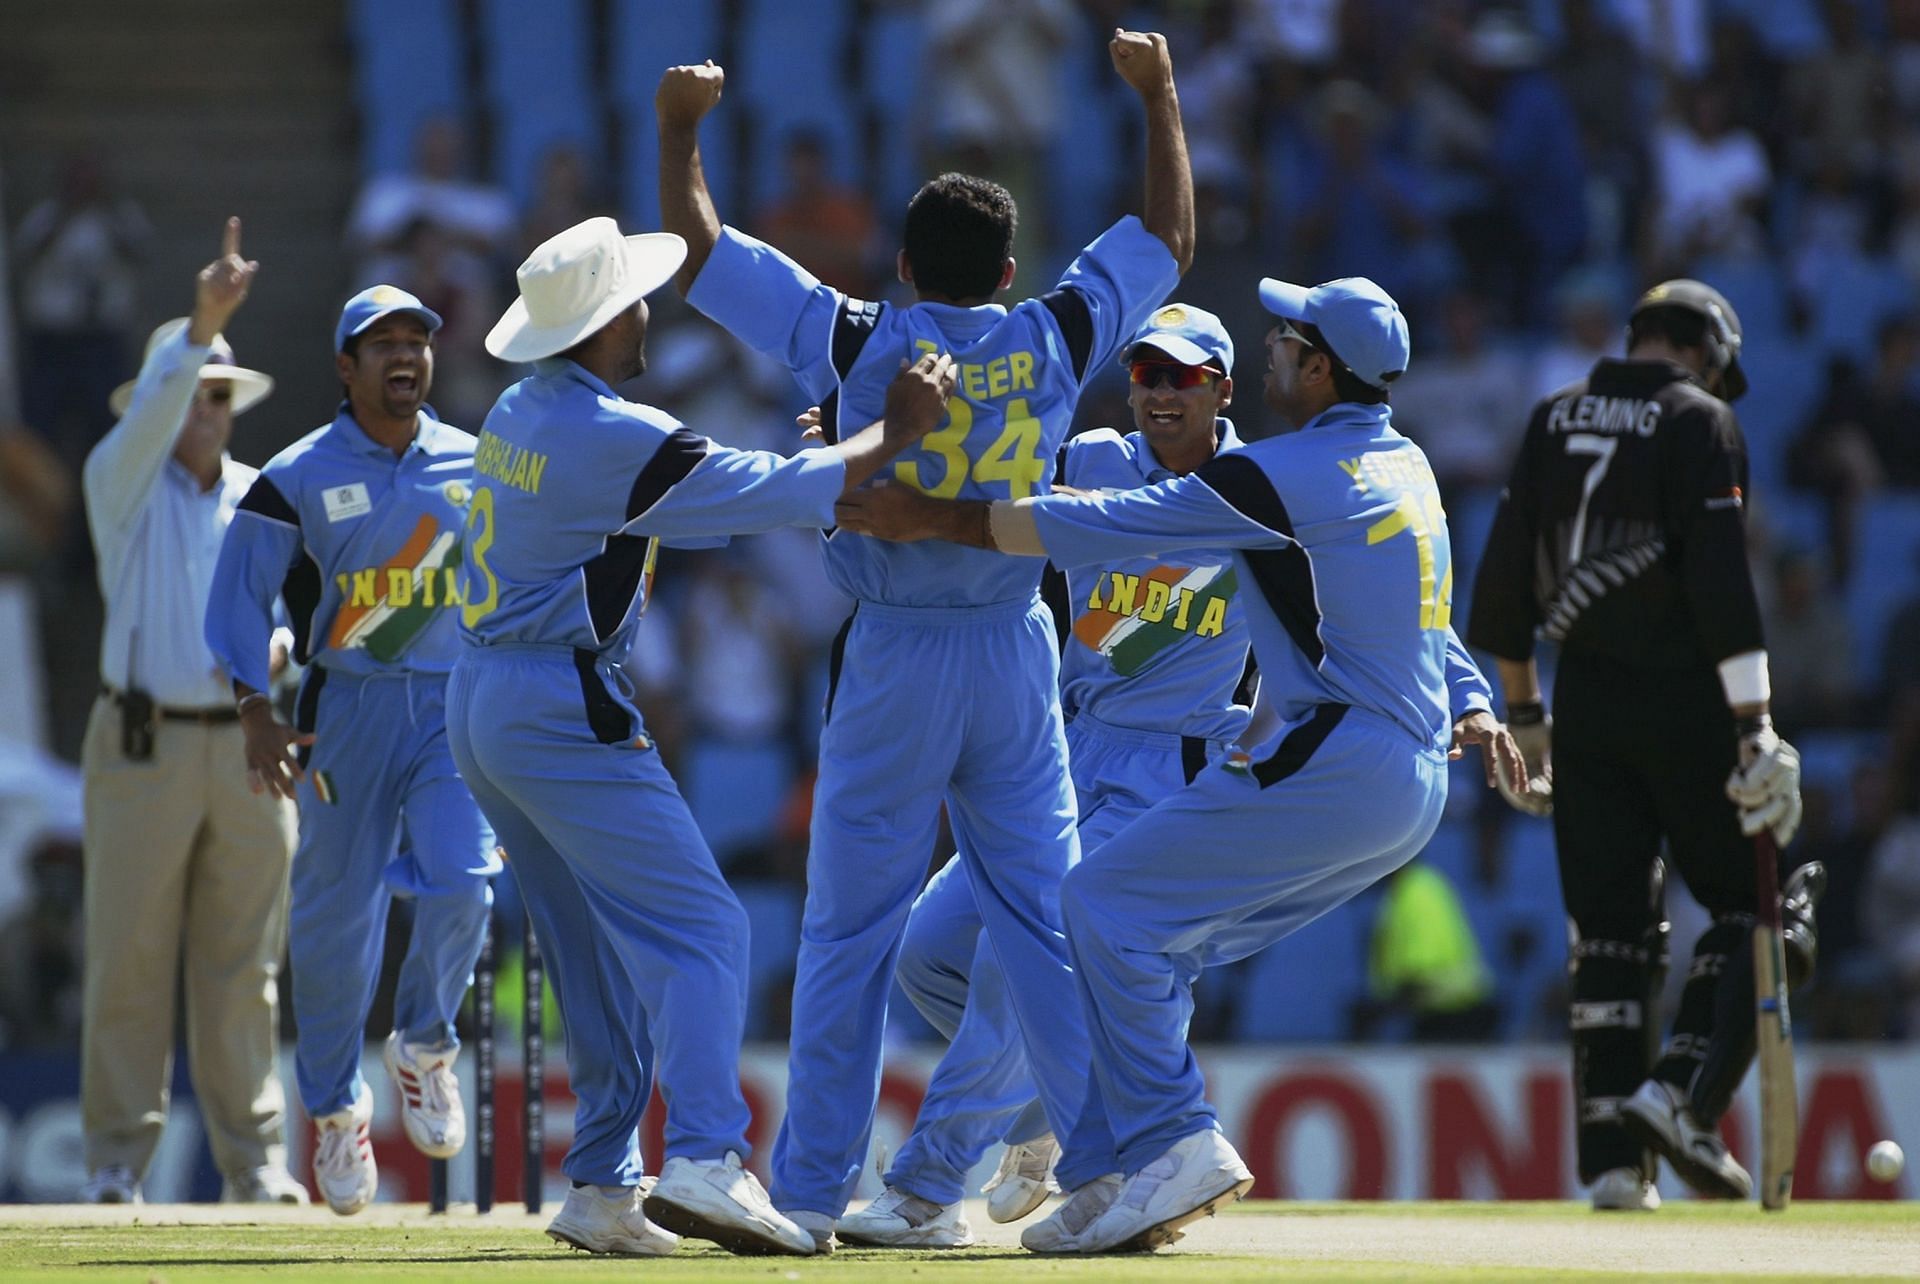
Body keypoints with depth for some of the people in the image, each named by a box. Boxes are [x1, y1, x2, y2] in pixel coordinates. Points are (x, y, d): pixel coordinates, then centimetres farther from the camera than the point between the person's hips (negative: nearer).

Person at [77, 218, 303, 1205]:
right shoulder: (122, 485, 1)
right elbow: (150, 419, -20)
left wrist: (271, 646, -11)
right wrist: (202, 324, -34)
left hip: (247, 745, 3)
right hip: (143, 744, -3)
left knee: (242, 966, 4)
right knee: (129, 960, -3)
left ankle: (255, 1159, 8)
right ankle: (118, 1159, 1)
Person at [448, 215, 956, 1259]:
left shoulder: (519, 412, 11)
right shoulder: (617, 437, -17)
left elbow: (693, 481, 22)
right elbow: (786, 494, -14)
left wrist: (809, 442, 18)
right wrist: (896, 433, -2)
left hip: (480, 702, 9)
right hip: (564, 707, -9)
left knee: (599, 952, 14)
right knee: (697, 927, -10)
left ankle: (603, 1186, 10)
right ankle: (704, 1161, -25)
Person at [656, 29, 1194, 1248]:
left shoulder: (858, 343, -8)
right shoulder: (1052, 340, -1)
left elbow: (698, 253, -2)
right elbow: (1169, 239, 13)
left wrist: (680, 131, 11)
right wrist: (1159, 97, 23)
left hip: (896, 664, -2)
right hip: (1016, 655, 2)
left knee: (851, 929, 3)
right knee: (1049, 916, 7)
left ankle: (814, 1185, 3)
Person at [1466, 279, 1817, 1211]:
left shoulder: (1554, 420, 13)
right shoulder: (1698, 419, -5)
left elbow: (1502, 574, 12)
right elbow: (1721, 582, -14)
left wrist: (1523, 716, 19)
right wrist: (1755, 729, -17)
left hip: (1586, 704, 6)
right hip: (1683, 696, -6)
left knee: (1609, 925, 7)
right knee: (1751, 907, 4)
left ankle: (1612, 1157, 2)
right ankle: (1682, 1093, -14)